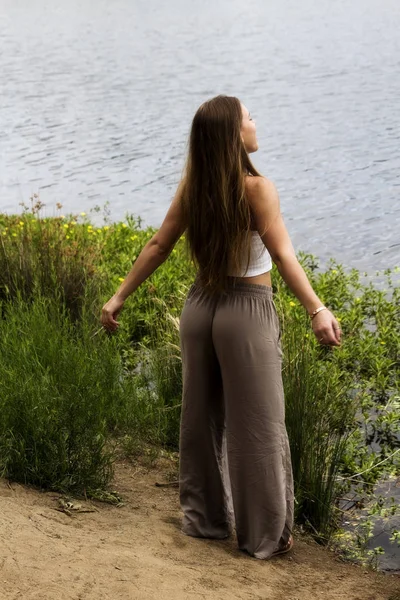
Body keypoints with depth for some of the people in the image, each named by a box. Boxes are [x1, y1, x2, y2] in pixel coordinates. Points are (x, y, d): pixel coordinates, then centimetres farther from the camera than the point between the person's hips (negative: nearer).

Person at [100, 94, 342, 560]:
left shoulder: (192, 187, 0)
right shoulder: (257, 188, -16)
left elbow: (158, 246, 3)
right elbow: (282, 255, -26)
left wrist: (120, 297, 11)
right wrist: (317, 310, -33)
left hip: (199, 307, 6)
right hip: (246, 312, -6)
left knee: (200, 419, 17)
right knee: (257, 427, 6)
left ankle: (204, 518, 31)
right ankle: (265, 535, 16)